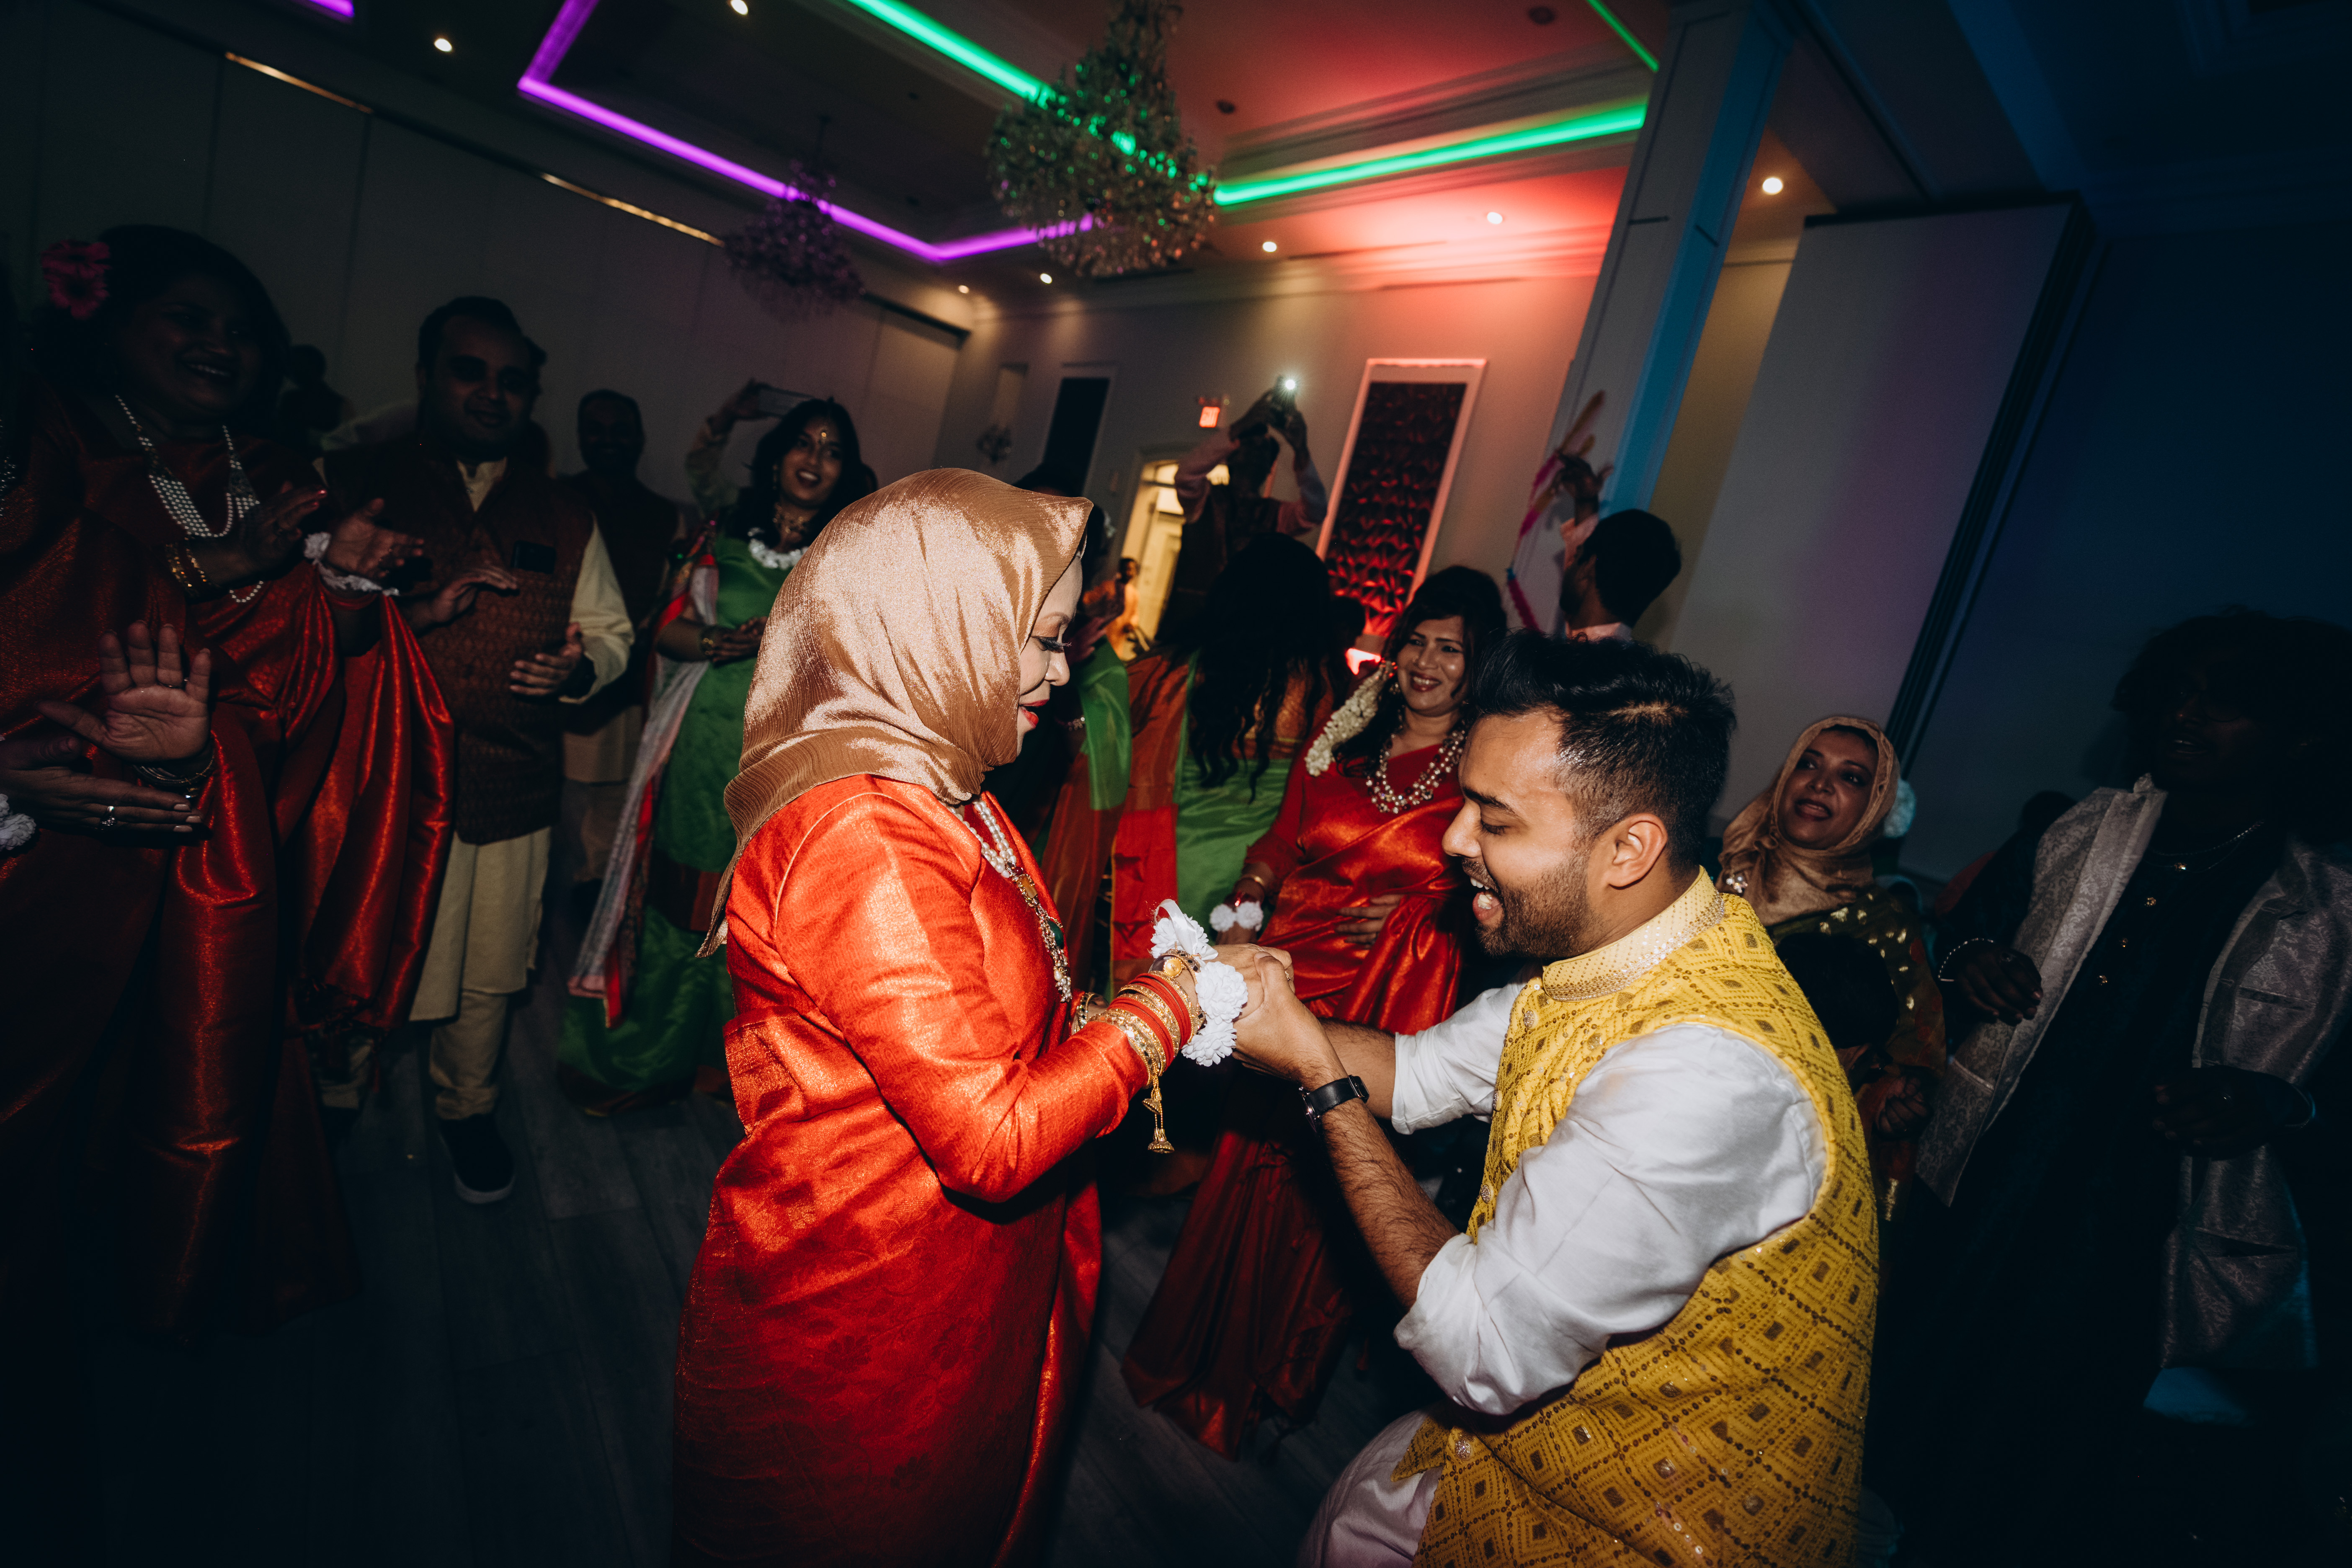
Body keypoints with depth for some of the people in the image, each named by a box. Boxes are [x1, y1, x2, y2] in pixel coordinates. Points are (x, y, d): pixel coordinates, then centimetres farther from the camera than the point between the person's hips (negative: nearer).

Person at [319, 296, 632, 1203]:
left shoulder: (564, 518, 11)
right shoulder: (351, 484, 2)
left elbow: (611, 632, 12)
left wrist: (580, 667, -10)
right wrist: (418, 609, -20)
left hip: (512, 792, 2)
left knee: (488, 974, 15)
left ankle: (466, 1107, 38)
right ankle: (330, 1113, 37)